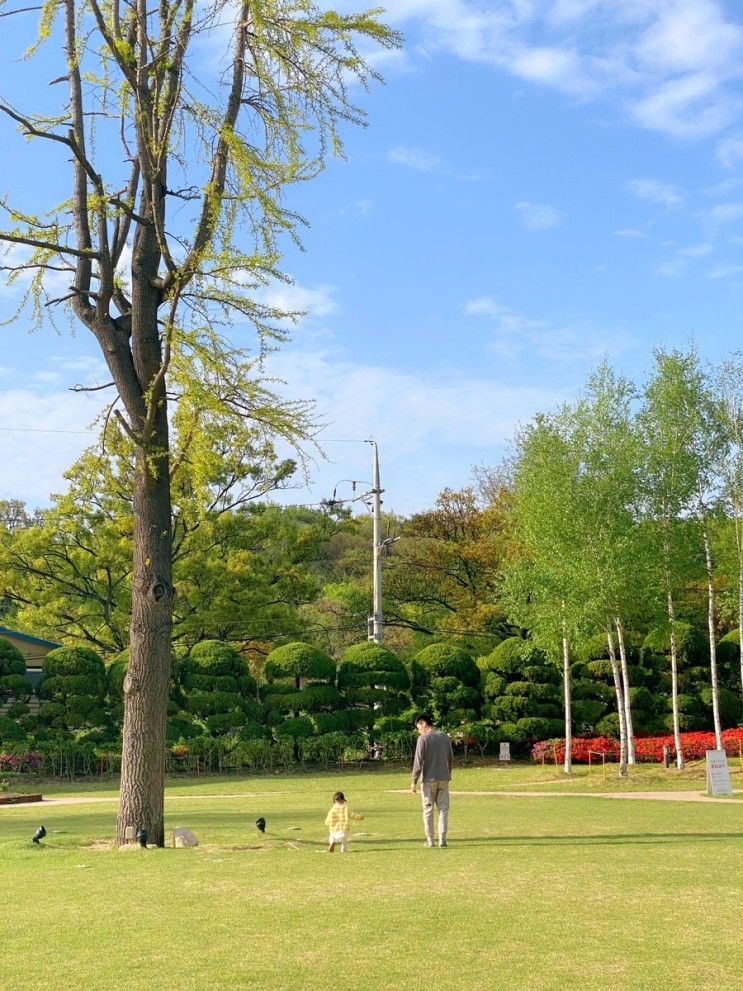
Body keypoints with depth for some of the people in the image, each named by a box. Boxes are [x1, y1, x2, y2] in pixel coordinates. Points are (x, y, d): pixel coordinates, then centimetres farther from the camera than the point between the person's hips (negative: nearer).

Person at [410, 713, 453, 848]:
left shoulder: (423, 739, -9)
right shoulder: (445, 737, 8)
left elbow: (418, 762, -12)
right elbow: (451, 758, 14)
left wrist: (414, 781, -8)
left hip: (428, 780, -4)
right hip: (444, 779, 4)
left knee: (428, 810, 5)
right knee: (443, 809, 7)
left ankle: (430, 840, 7)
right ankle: (442, 839, 1)